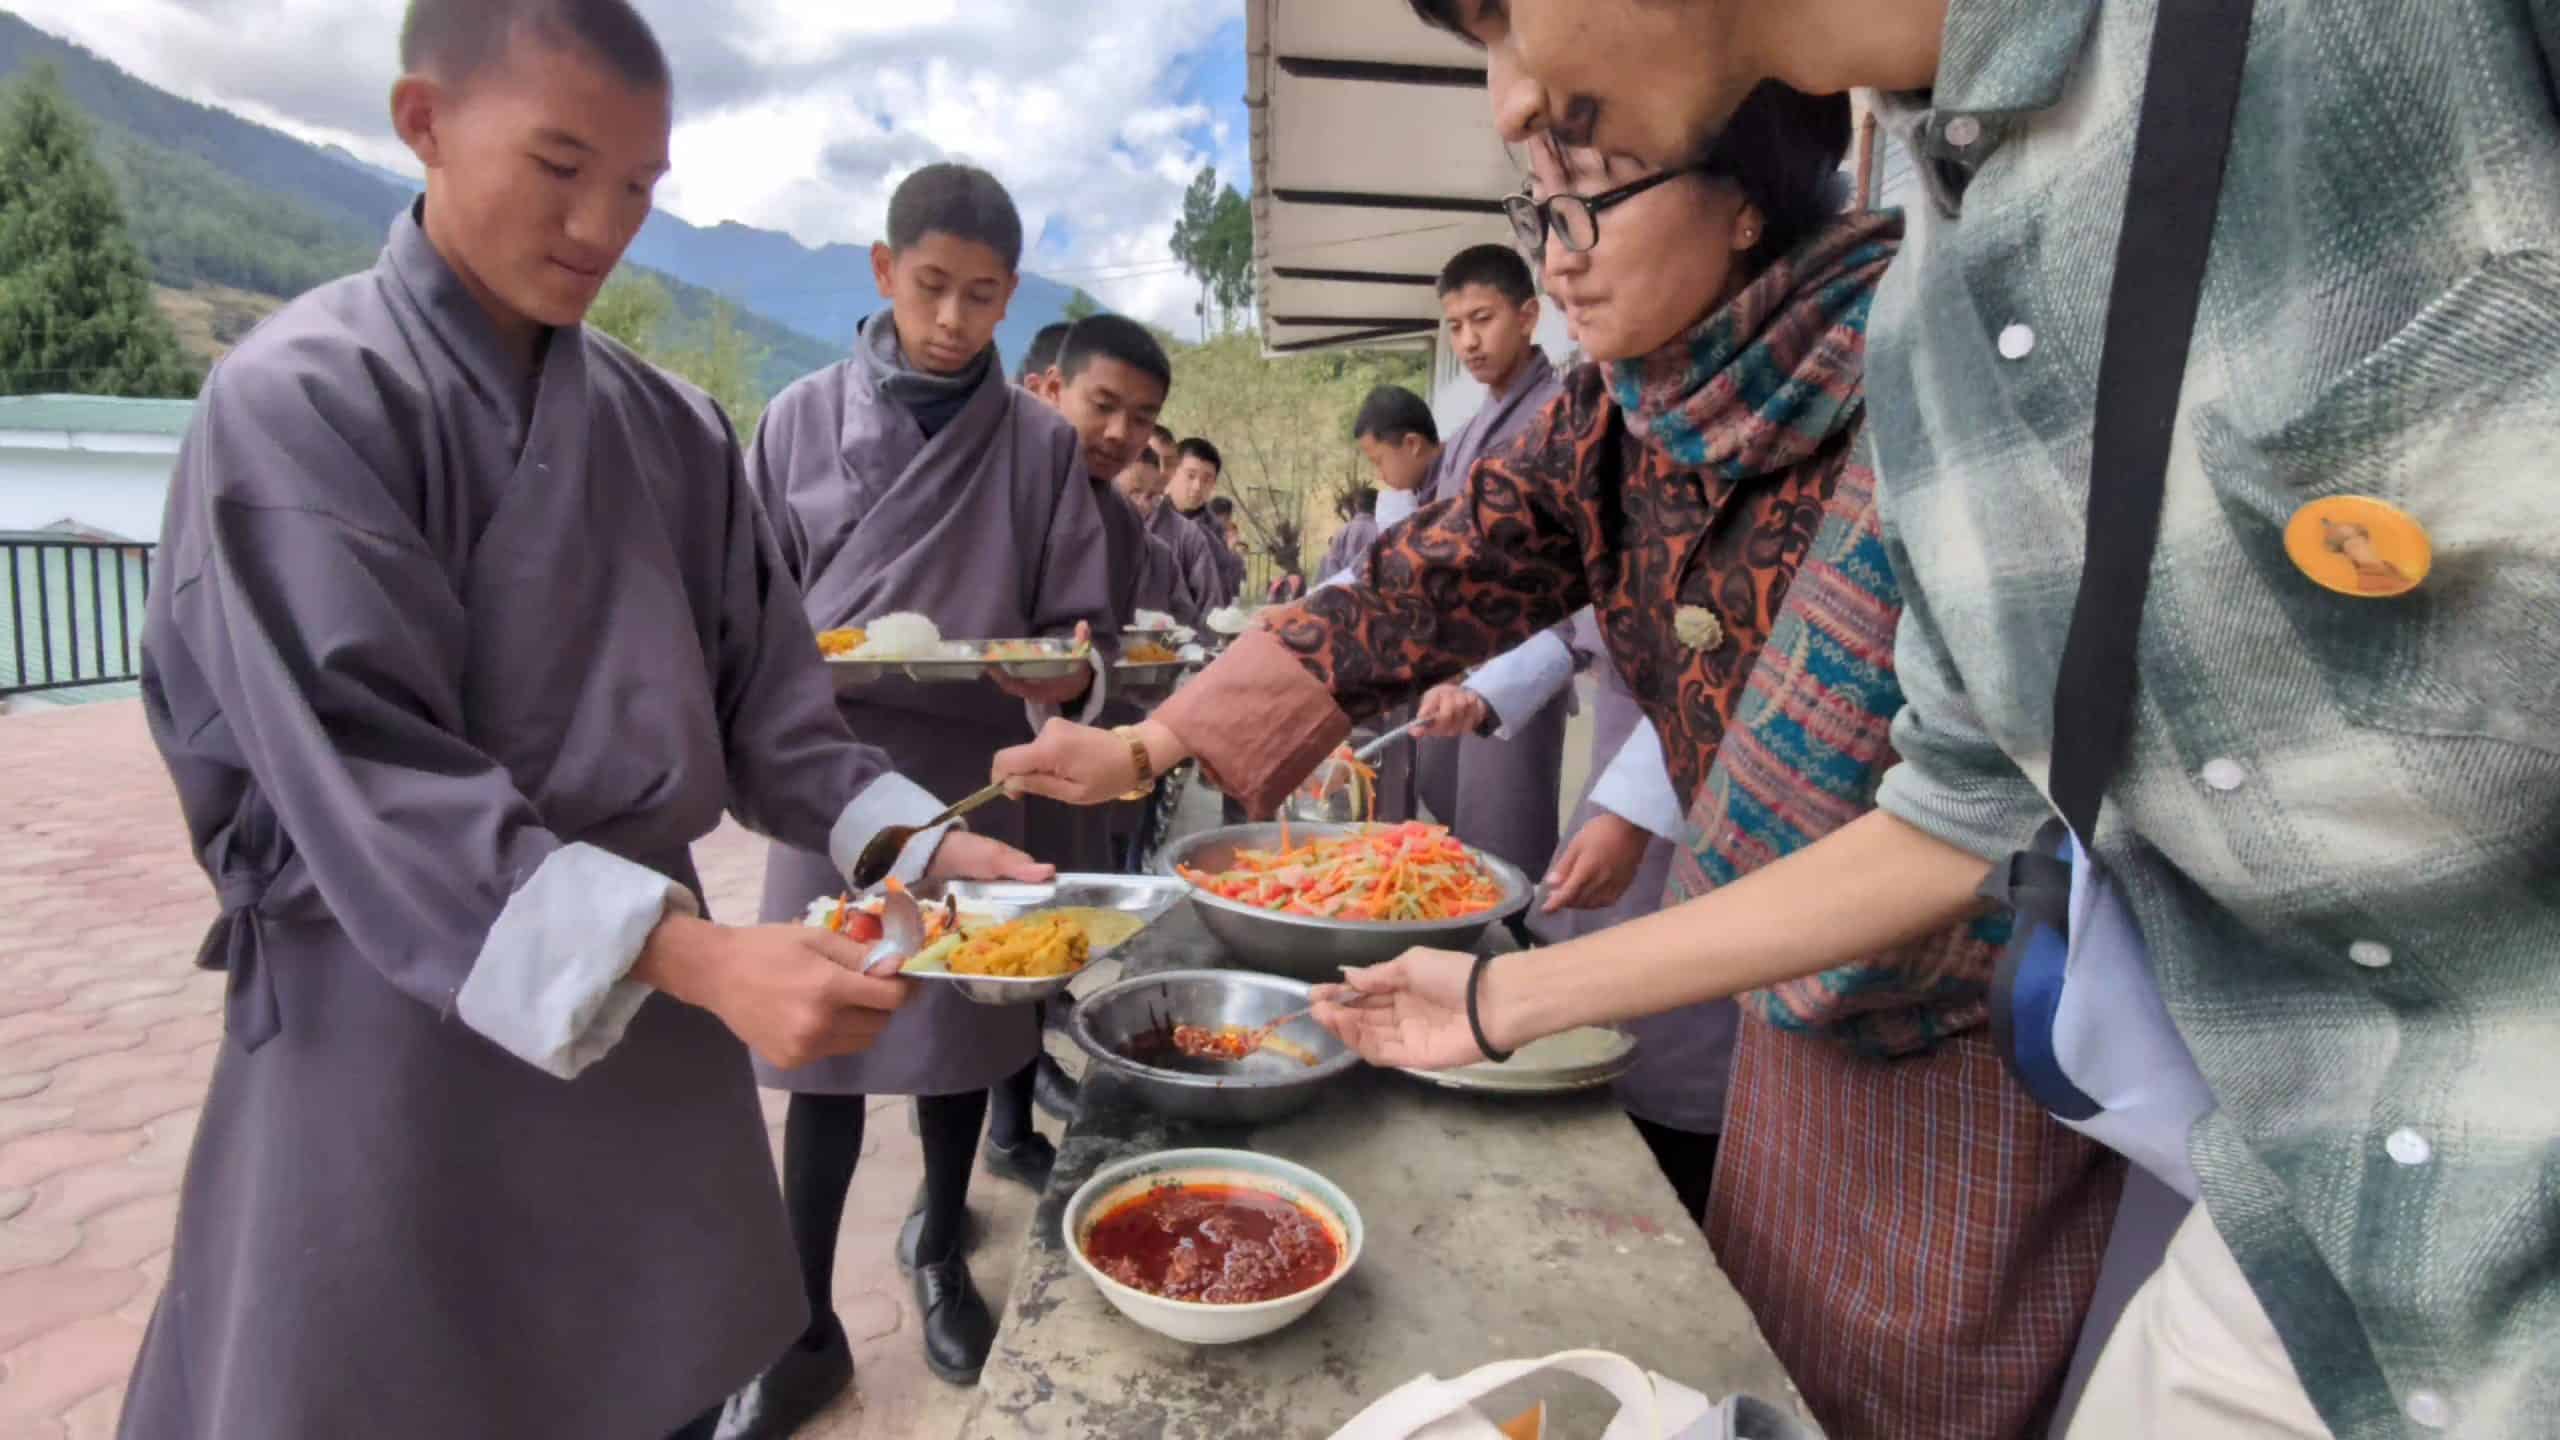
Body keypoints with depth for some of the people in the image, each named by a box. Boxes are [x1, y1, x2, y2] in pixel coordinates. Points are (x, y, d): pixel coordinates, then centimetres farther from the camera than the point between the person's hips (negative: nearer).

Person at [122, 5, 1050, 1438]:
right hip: (396, 1022, -4)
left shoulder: (672, 429, 5)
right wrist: (697, 956, -32)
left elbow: (761, 707, 6)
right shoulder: (303, 400, -11)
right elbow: (366, 781, -21)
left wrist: (921, 842, -11)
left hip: (646, 1007, 5)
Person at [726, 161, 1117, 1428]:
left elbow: (1080, 625, 0)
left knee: (965, 1028, 14)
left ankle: (941, 1250, 40)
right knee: (822, 1047, 7)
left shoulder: (1040, 444, 0)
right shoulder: (805, 419, 0)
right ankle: (805, 1332, 25)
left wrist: (1071, 672, -21)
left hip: (973, 776, 1)